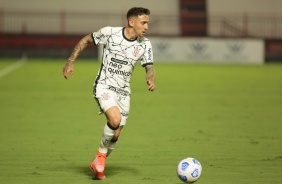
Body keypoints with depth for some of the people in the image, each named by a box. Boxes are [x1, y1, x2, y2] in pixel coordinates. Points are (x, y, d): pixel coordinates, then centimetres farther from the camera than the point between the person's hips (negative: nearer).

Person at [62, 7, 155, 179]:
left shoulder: (145, 45, -4)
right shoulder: (109, 33, -13)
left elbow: (149, 67, 0)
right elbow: (86, 40, 1)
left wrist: (150, 79, -23)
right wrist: (71, 62, -3)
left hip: (123, 92, 5)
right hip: (104, 86, -4)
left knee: (116, 134, 5)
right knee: (115, 119, -28)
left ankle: (98, 164, 29)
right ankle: (101, 153, -5)